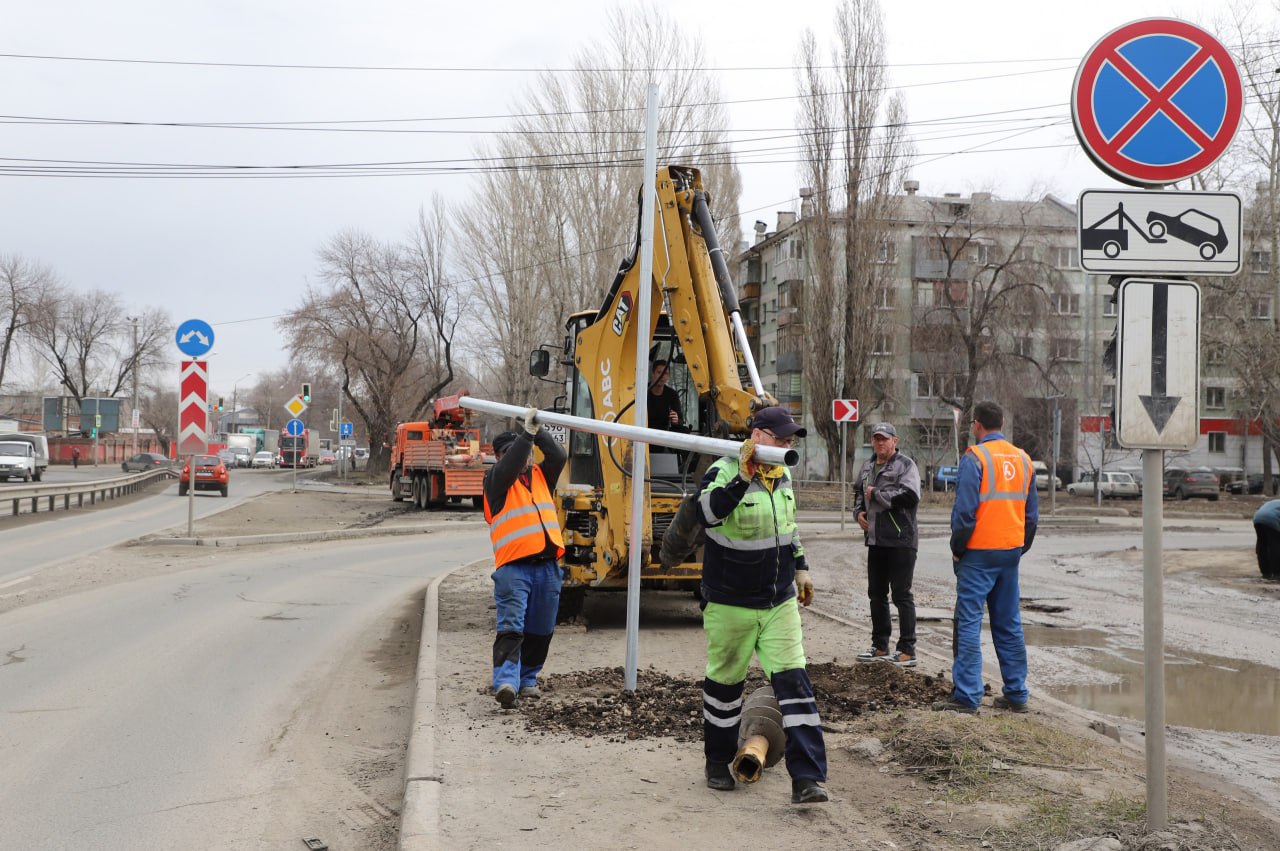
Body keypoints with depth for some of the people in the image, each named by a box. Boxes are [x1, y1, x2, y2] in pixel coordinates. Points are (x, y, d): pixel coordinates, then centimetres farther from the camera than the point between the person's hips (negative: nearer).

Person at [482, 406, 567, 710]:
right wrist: (527, 433, -14)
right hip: (513, 567, -5)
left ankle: (527, 677, 27)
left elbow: (559, 456, 6)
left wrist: (537, 431, 1)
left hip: (547, 566, 5)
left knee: (540, 631, 12)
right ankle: (506, 682, -25)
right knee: (511, 627, -16)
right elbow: (509, 467, -14)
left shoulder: (540, 477, 21)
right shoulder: (496, 480, 6)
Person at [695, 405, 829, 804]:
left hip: (779, 603, 5)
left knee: (793, 681, -6)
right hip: (730, 604, -5)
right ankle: (718, 762, 32)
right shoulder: (724, 472, -16)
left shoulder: (782, 476, 6)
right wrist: (743, 477, -44)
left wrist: (800, 568, 23)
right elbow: (706, 513, -36)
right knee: (724, 682, 11)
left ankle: (806, 778, -7)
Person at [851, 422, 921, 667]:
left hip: (900, 540, -8)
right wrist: (859, 511, 10)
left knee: (901, 594, -5)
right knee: (876, 594, 13)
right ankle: (880, 647, 24)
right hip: (875, 539, 8)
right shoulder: (867, 467, 16)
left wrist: (876, 494, -14)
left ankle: (907, 650, -1)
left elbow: (910, 496, -22)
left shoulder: (905, 465, -8)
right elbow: (859, 492, 31)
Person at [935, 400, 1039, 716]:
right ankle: (1016, 694, 18)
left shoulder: (975, 457, -11)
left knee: (968, 622, -4)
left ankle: (966, 696, -6)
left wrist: (957, 548, -4)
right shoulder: (1022, 459, 11)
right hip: (1011, 551, 7)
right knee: (1009, 624, 13)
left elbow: (964, 510, -15)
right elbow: (1032, 512, 15)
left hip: (979, 553, -7)